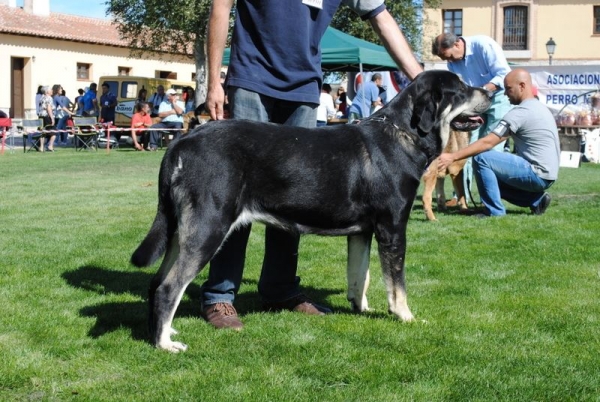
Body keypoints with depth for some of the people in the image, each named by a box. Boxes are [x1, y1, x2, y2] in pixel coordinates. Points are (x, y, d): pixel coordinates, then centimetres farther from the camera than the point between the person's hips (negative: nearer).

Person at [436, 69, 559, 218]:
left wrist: (452, 157, -19)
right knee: (493, 176, 23)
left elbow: (487, 142, -20)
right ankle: (536, 199, 14)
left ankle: (495, 211, -9)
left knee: (481, 159, -15)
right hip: (546, 174, 10)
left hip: (537, 174, -10)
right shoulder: (539, 106, 13)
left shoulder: (521, 112, -17)